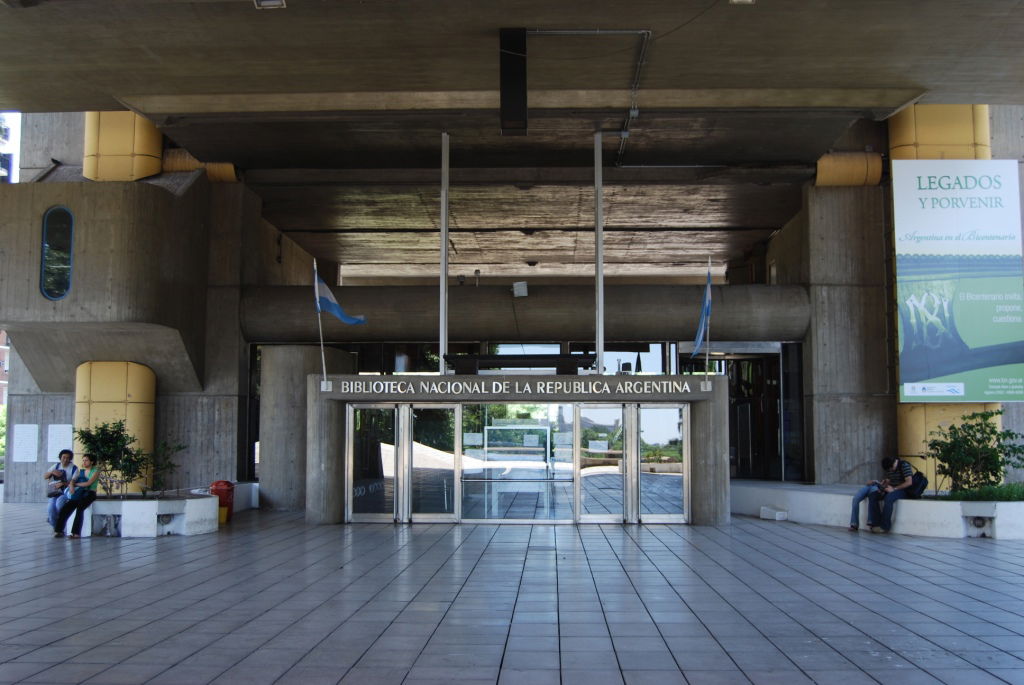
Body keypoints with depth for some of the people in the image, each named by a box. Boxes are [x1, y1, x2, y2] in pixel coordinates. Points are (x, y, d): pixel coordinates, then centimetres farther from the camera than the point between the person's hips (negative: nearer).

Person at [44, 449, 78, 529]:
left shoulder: (74, 468, -1)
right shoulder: (56, 466, 12)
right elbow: (45, 476, 10)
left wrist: (63, 483, -25)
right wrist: (52, 472, -10)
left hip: (67, 492, -3)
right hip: (55, 493, 3)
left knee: (59, 502, -36)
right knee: (51, 508, -25)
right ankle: (55, 527, -5)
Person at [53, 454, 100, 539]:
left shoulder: (95, 471, 2)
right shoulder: (81, 471, 20)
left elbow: (88, 483, -10)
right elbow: (73, 480, 8)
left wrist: (75, 484, -4)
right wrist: (71, 486, -14)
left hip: (90, 493, -5)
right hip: (79, 493, 5)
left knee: (79, 508, -33)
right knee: (65, 508, -18)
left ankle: (76, 533, -36)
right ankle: (59, 531, -13)